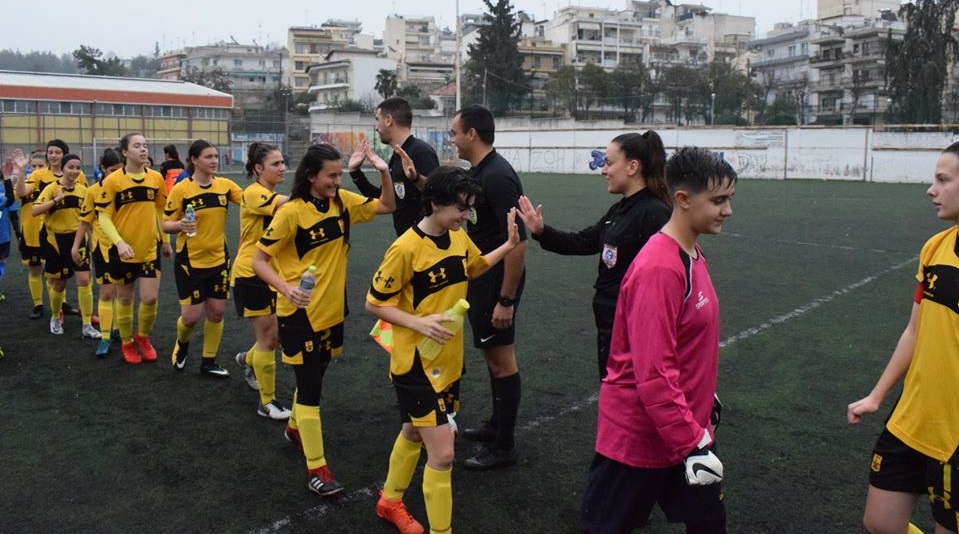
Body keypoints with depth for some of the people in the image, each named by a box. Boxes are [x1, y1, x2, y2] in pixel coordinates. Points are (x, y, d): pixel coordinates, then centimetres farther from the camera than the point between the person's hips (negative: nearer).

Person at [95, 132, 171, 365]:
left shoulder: (156, 178, 1)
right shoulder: (112, 180, -10)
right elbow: (103, 216, -10)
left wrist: (166, 241, 15)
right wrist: (119, 242, -23)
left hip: (150, 249, 2)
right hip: (123, 251, -2)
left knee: (150, 298, -2)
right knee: (124, 299, 10)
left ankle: (143, 338, 25)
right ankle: (127, 343, 30)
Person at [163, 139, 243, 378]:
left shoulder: (226, 185, -1)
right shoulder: (180, 189, -11)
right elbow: (166, 224, -6)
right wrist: (180, 225, -27)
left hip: (219, 260, 4)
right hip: (190, 261, -4)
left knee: (216, 312, 8)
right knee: (192, 315, -2)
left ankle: (208, 362, 24)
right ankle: (182, 343, 33)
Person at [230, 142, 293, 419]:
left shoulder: (275, 195, 10)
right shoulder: (253, 193, -17)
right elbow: (284, 203, -36)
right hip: (250, 274, -8)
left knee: (275, 334, 12)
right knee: (269, 336, -3)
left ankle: (247, 360, 43)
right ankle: (267, 403, 10)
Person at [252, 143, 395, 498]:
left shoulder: (343, 202, 0)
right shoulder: (291, 212, -17)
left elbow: (386, 206, 8)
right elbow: (259, 261, -13)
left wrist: (384, 172, -9)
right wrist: (287, 289, -30)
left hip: (332, 310, 6)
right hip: (299, 314, -6)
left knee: (314, 377, 22)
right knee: (310, 386, -3)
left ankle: (295, 427, 49)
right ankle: (316, 468, 6)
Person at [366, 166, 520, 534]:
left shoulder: (460, 239, -1)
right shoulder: (406, 248, -23)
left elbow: (474, 268, 22)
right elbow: (374, 303, -14)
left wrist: (509, 245, 9)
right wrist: (419, 323, -27)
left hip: (449, 359, 8)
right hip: (416, 363, -8)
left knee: (415, 433, 25)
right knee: (442, 454, -8)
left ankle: (390, 501, 47)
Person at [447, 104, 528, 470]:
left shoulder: (497, 177, -22)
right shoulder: (479, 172, 8)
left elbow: (517, 242, -26)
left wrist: (506, 300, -25)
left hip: (498, 282, -10)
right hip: (481, 278, 10)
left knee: (501, 358, 0)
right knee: (493, 354, 20)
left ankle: (504, 447, 11)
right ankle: (496, 426, 36)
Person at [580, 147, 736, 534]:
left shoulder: (691, 254, 4)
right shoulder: (659, 269, -25)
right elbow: (653, 374, -27)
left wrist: (704, 398, 22)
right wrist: (692, 443, -23)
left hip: (684, 428, 9)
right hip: (639, 437, -9)